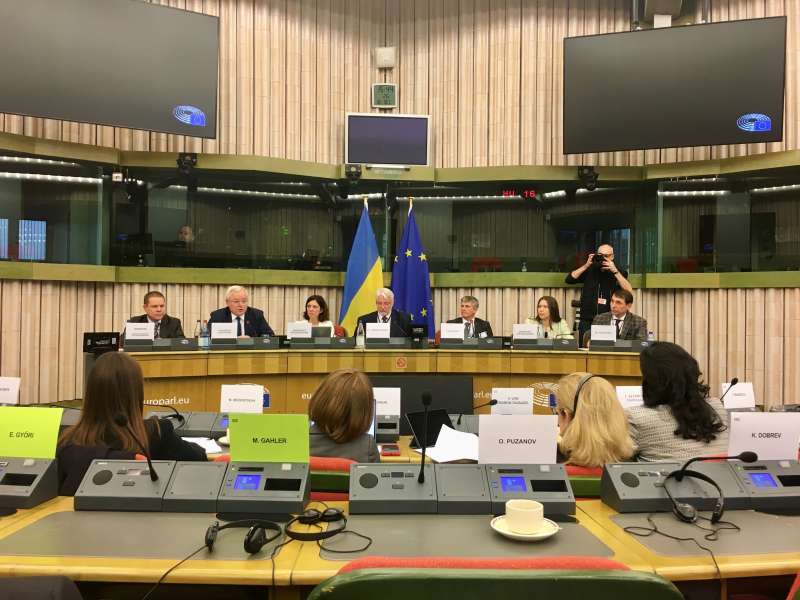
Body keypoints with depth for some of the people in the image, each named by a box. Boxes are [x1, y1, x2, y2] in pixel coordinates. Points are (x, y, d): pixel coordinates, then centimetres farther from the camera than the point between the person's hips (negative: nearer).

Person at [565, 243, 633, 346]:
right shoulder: (589, 270, 9)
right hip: (587, 322, 1)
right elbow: (569, 279, -2)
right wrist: (586, 265, -7)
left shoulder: (620, 273, 5)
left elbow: (629, 291, -11)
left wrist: (615, 271, -14)